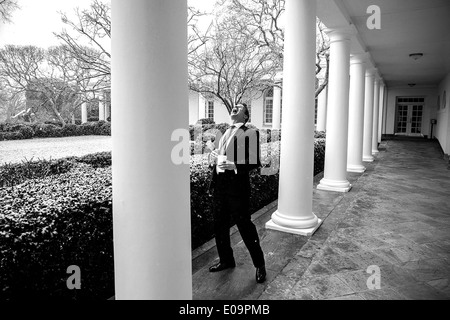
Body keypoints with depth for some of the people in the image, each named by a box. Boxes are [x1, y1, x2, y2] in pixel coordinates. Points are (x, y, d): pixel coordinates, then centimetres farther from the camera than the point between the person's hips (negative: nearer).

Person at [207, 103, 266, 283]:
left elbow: (255, 162, -10)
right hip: (219, 183, 6)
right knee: (219, 225, 14)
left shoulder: (250, 133, -2)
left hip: (237, 184, -6)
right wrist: (213, 159, -1)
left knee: (245, 225, 1)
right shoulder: (223, 135, 18)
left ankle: (259, 264, 21)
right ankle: (226, 260, 34)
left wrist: (235, 166, -23)